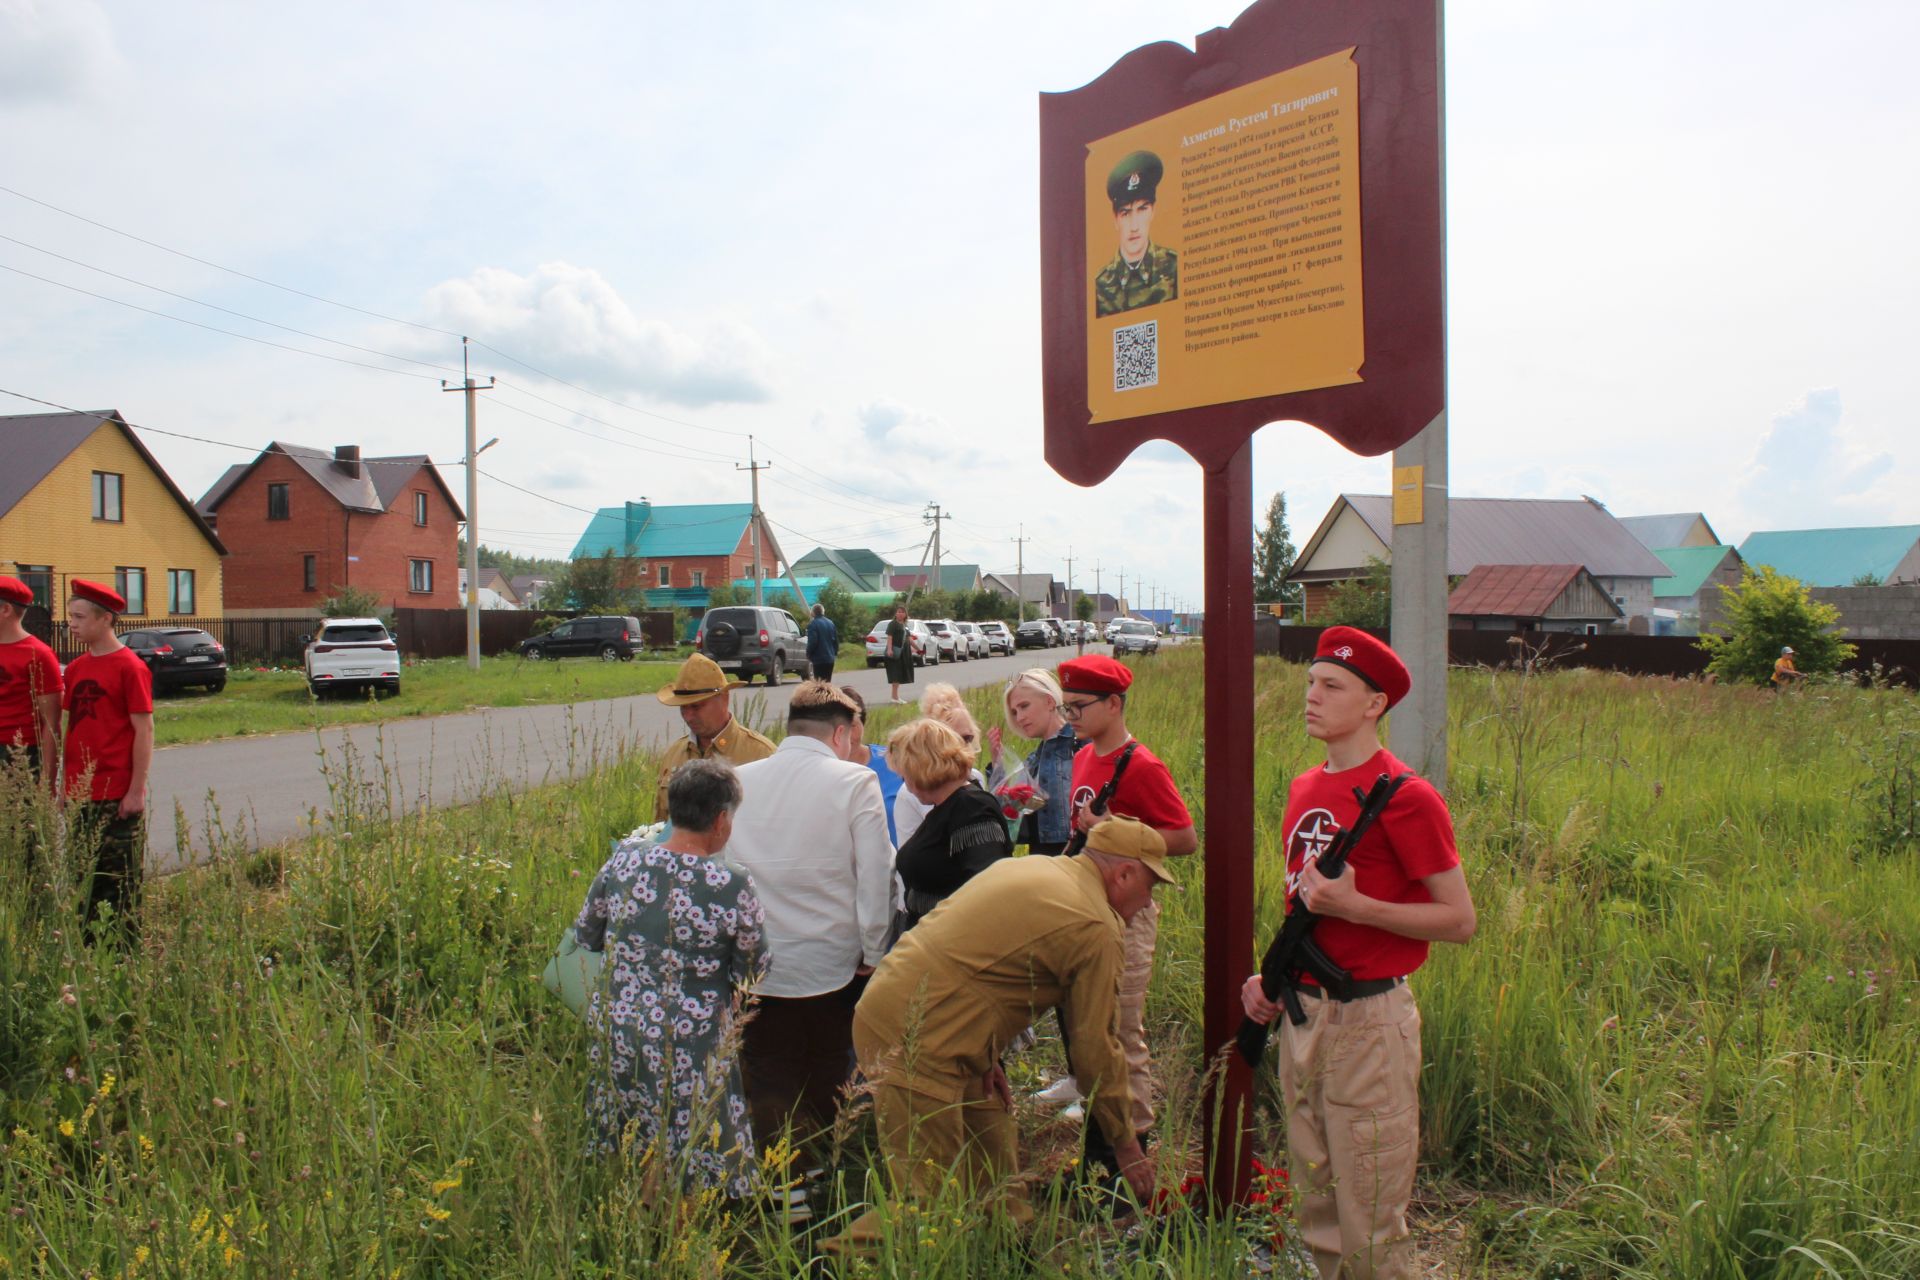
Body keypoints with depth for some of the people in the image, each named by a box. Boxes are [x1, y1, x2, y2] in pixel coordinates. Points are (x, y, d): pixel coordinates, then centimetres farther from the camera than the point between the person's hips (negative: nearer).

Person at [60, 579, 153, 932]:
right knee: (84, 873, 13)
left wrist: (136, 791, -13)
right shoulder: (75, 668, 10)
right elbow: (72, 728, 16)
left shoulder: (130, 667, -9)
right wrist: (66, 784, 13)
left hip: (118, 795, -7)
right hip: (80, 794, 7)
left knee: (121, 876, 1)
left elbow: (144, 730, -11)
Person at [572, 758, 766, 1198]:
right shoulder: (732, 887, -17)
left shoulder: (623, 860, -6)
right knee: (694, 1170, 10)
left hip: (615, 1038, 5)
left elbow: (585, 935, 9)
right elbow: (750, 972, -3)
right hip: (690, 1054, -4)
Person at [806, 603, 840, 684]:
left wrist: (808, 656, -3)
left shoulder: (813, 624, -11)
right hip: (830, 658, 7)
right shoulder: (831, 623, 11)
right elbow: (836, 641, 14)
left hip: (819, 659, -7)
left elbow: (812, 642, -16)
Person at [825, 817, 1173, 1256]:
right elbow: (1095, 1049, -6)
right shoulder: (1095, 928, -9)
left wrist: (984, 1057, 16)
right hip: (915, 1039, -10)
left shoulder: (1027, 866, 15)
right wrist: (1127, 1145, 7)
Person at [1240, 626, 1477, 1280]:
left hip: (1368, 1018, -7)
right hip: (1301, 1012, 8)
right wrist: (1271, 976, 9)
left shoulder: (1404, 796, -13)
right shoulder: (1305, 788, 10)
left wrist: (1355, 906, -21)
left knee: (1368, 1219, 3)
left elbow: (1460, 920, -12)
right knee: (1315, 1201, 18)